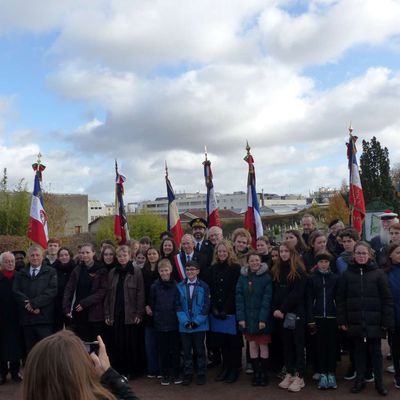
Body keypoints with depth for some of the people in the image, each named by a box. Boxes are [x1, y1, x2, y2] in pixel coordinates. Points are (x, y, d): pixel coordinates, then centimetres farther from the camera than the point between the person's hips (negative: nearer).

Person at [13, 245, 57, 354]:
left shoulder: (51, 272, 7)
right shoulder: (21, 274, 18)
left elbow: (52, 291, -6)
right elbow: (16, 291, 5)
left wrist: (34, 303, -14)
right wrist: (27, 304, -11)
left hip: (44, 317, -3)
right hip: (26, 318, 3)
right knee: (30, 351, 7)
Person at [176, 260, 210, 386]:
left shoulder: (203, 286, -2)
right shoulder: (180, 287, 2)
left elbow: (206, 306, -4)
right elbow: (178, 305, 0)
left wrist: (197, 321, -11)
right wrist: (185, 321, -10)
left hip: (199, 324, -2)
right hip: (184, 325, 2)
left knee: (199, 349, 6)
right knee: (186, 350, 8)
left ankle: (201, 374, 18)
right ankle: (187, 374, 20)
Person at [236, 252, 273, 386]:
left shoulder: (266, 277, -7)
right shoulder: (243, 277, 3)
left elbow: (267, 299, -11)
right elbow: (239, 297, -1)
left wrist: (263, 319, -17)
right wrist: (241, 317, -9)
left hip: (262, 317, -3)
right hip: (248, 317, 3)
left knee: (263, 345, 5)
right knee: (252, 345, 9)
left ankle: (264, 374, 17)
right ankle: (256, 373, 19)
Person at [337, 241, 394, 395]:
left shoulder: (378, 273, -3)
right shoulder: (347, 274, 1)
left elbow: (387, 299, -3)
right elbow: (341, 299, 2)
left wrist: (387, 321, -8)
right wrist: (342, 320, -2)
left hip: (374, 322, -1)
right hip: (355, 322, 1)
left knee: (375, 351, 8)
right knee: (359, 351, 11)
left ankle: (379, 382, 21)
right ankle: (360, 380, 24)